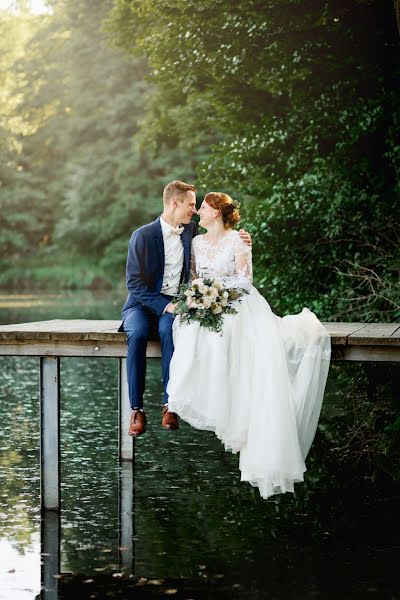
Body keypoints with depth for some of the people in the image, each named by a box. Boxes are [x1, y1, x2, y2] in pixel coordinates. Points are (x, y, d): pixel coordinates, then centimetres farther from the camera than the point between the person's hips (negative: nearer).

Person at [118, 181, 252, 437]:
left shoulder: (191, 231, 7)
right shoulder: (143, 236, -7)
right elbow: (135, 283, -9)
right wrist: (164, 305, -21)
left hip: (174, 305, 2)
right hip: (143, 304, -2)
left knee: (169, 330, -34)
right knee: (137, 333, -35)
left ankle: (170, 404, -32)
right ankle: (136, 409, -28)